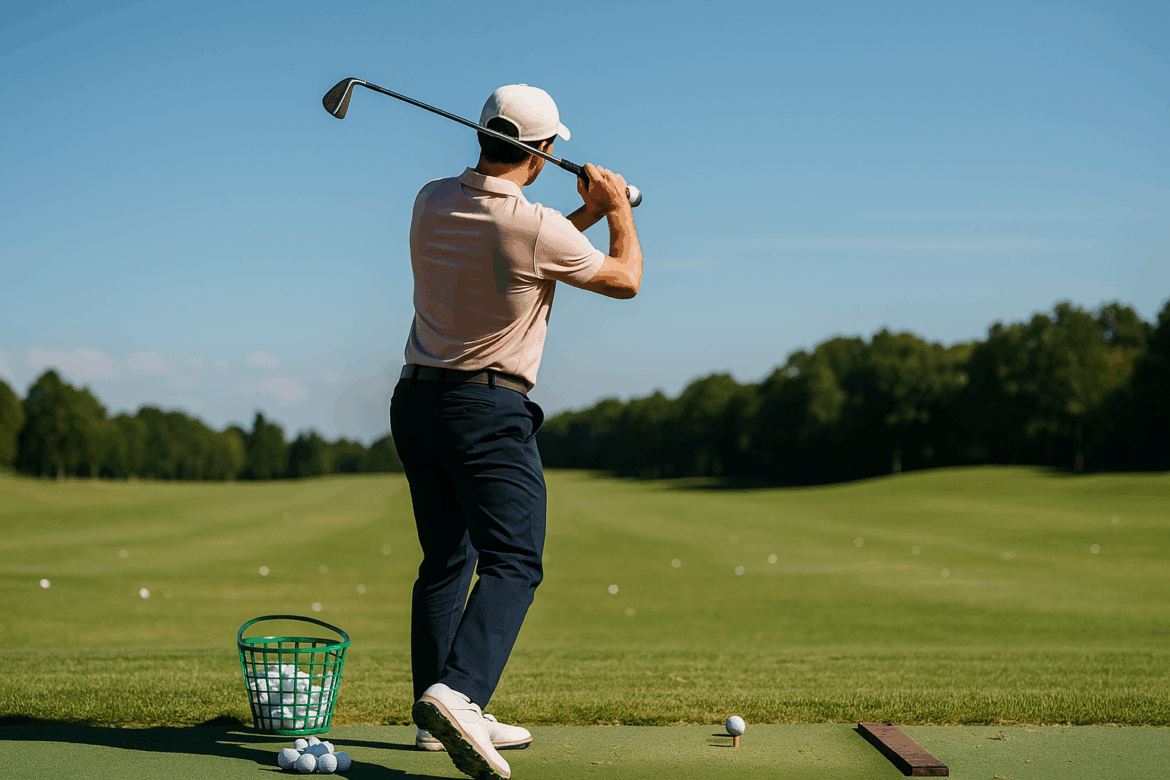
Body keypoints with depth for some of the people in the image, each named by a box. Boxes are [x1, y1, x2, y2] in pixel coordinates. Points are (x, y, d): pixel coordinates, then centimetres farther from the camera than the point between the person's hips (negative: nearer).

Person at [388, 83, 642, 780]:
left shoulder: (432, 202, 3)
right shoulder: (536, 229, -16)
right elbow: (626, 279, 1)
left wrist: (586, 214, 18)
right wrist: (617, 209, 18)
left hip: (416, 400, 8)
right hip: (488, 410, -8)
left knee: (445, 560, 14)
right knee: (513, 563, -9)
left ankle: (438, 718, 16)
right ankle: (456, 693, -30)